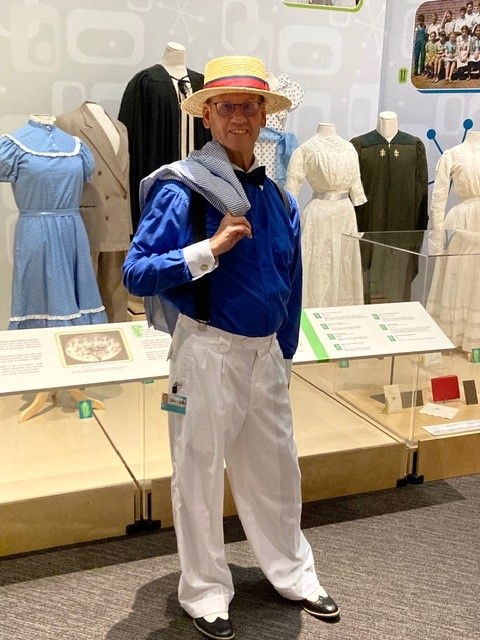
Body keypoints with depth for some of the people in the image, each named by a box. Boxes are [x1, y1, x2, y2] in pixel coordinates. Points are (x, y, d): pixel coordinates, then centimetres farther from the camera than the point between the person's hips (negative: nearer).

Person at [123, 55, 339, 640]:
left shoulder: (278, 200, 6)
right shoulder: (182, 190, -12)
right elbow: (136, 273, -18)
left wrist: (284, 352, 16)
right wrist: (212, 247, -26)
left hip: (266, 352, 6)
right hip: (208, 351, -5)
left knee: (276, 469, 18)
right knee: (200, 476, 8)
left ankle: (292, 573, 39)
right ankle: (205, 592, 29)